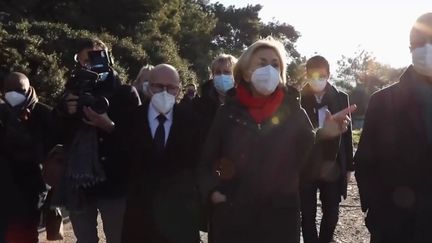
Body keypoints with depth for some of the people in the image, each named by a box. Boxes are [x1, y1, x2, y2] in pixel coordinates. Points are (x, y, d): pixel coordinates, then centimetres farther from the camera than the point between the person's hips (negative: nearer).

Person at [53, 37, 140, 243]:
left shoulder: (124, 93, -3)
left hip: (113, 183, -4)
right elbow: (57, 137, 7)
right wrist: (65, 114, -11)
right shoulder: (74, 92, 11)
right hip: (77, 182, 4)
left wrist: (110, 126, -23)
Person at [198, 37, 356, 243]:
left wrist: (323, 137, -18)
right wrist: (212, 190, -9)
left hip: (281, 219, 0)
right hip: (232, 218, 1)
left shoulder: (293, 112, -1)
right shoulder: (228, 112, 1)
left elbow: (309, 165, -3)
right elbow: (206, 162, 7)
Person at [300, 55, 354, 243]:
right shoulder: (298, 99, -4)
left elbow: (347, 133, 6)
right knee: (308, 215, 7)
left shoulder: (341, 98, 2)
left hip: (332, 167, 2)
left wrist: (348, 166, 6)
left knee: (332, 214, 10)